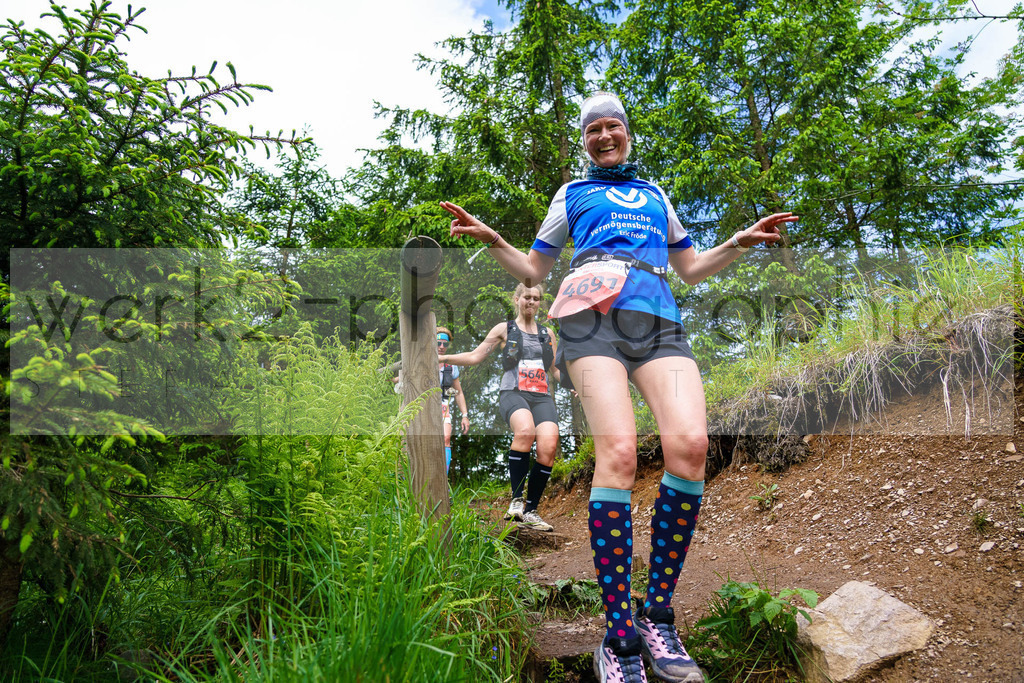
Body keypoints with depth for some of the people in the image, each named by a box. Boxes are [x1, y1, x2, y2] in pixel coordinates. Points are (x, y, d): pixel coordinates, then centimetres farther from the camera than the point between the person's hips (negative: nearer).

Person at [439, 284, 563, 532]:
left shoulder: (547, 333, 23)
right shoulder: (505, 329, 15)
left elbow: (555, 371, 27)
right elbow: (475, 356, 11)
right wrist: (441, 357, 1)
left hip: (542, 396, 3)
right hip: (513, 392, -3)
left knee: (548, 447, -21)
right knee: (525, 430, -35)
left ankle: (531, 511, -9)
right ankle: (516, 500, -25)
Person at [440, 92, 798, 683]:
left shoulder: (656, 195, 35)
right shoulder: (572, 193, 29)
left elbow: (692, 268, 35)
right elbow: (533, 271, 26)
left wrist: (740, 242, 19)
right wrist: (491, 239, 9)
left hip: (657, 319, 3)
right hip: (592, 313, -2)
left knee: (690, 443, -23)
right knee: (618, 451, -23)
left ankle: (658, 614, -8)